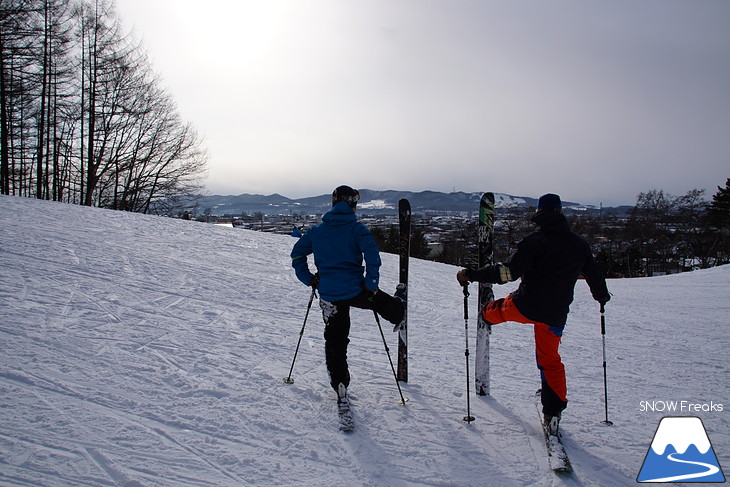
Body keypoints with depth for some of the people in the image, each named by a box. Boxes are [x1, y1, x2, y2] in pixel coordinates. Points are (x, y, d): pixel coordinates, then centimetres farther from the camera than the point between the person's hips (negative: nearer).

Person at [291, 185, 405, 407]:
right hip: (356, 290, -3)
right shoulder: (357, 229, -7)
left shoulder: (318, 230, 5)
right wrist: (371, 285, -9)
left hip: (329, 295, 3)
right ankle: (398, 312, 59)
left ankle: (340, 387, 12)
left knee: (334, 341, 9)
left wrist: (309, 279, 13)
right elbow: (372, 256, -18)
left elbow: (297, 254, 9)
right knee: (381, 300, 30)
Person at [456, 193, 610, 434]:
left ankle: (486, 314, 59)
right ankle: (553, 413, 18)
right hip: (556, 314, 5)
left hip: (526, 306, -5)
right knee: (550, 360, 17)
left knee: (500, 308, 28)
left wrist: (472, 275, -17)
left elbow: (509, 271, -22)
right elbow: (594, 274, 14)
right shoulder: (579, 243, 3)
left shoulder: (534, 241, -12)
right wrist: (602, 296, 35)